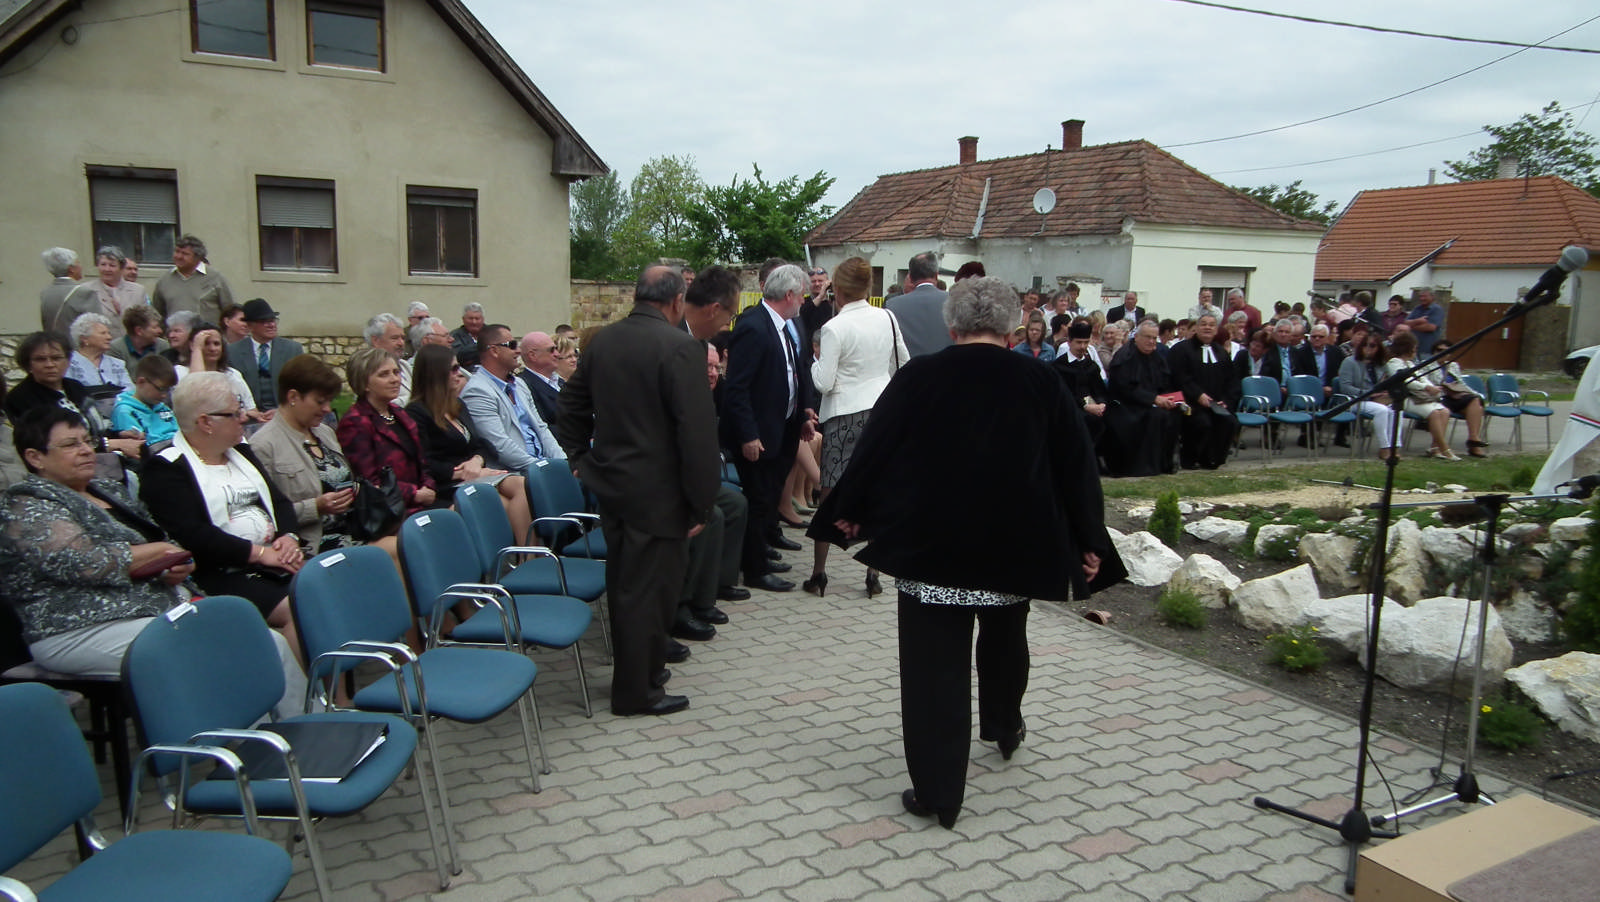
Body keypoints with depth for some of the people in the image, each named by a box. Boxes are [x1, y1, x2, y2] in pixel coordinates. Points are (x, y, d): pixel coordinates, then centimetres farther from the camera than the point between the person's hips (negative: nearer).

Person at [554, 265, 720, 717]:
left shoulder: (603, 340, 5)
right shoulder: (681, 348, -18)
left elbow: (570, 406, 15)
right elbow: (697, 432, -20)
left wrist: (581, 458, 24)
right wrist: (701, 502, -14)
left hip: (609, 481, 8)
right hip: (657, 492, -8)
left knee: (624, 583, 19)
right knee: (650, 589, 4)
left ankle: (637, 668, 36)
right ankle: (637, 691, 14)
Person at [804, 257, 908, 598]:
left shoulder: (835, 328, -13)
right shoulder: (887, 318, 0)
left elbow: (823, 383, -12)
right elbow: (903, 363, 12)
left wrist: (814, 362, 7)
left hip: (845, 414, -4)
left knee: (830, 494, 4)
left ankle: (818, 574, 10)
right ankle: (874, 575, 11)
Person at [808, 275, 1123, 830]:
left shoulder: (916, 379, -7)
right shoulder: (1042, 384, -2)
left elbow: (873, 450, -1)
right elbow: (1077, 466, 1)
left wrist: (847, 511, 13)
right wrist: (1089, 542, 9)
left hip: (930, 545, -2)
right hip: (1014, 545, 3)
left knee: (936, 666, 2)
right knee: (1004, 640, 28)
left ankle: (937, 793, 5)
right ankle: (1003, 728, 51)